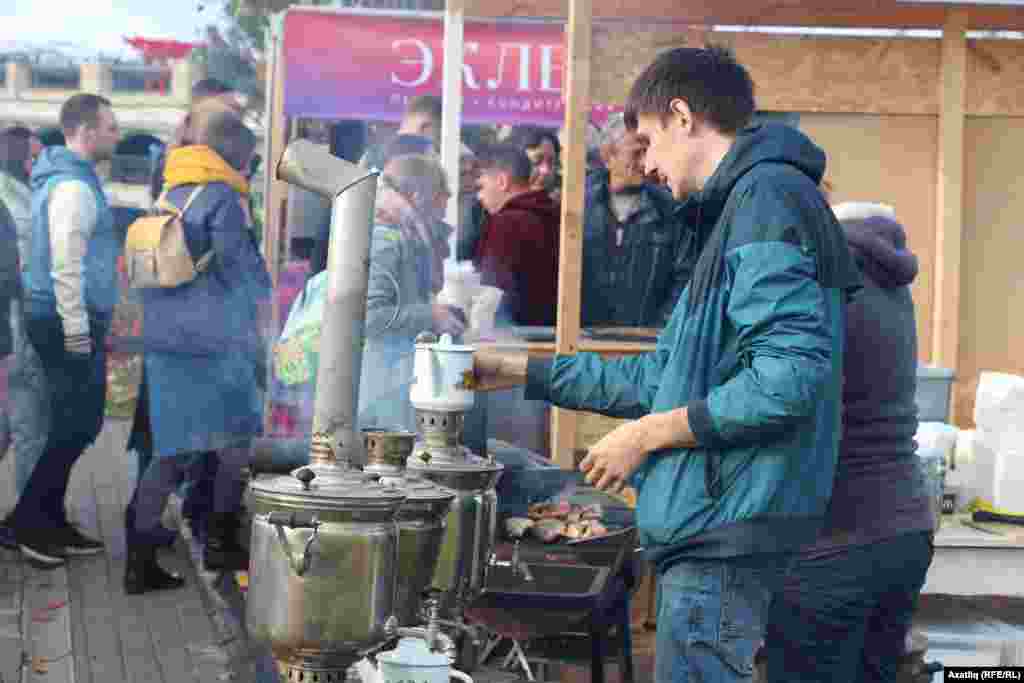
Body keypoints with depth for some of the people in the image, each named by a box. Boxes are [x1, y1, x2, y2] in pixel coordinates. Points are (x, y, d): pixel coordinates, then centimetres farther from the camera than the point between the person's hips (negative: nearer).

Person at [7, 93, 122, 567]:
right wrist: (77, 332, -22)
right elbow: (66, 267, -22)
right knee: (77, 426, -4)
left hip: (69, 321, 10)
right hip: (70, 322, -10)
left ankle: (49, 520, 20)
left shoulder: (64, 177, 16)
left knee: (73, 425, 14)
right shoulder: (74, 186, -17)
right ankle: (28, 520, 3)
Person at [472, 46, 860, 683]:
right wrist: (521, 371, 23)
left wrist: (647, 434, -14)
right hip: (715, 530, 10)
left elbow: (792, 375, -24)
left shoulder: (768, 195, -13)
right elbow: (668, 373, 23)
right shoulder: (739, 206, 21)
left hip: (729, 529, -10)